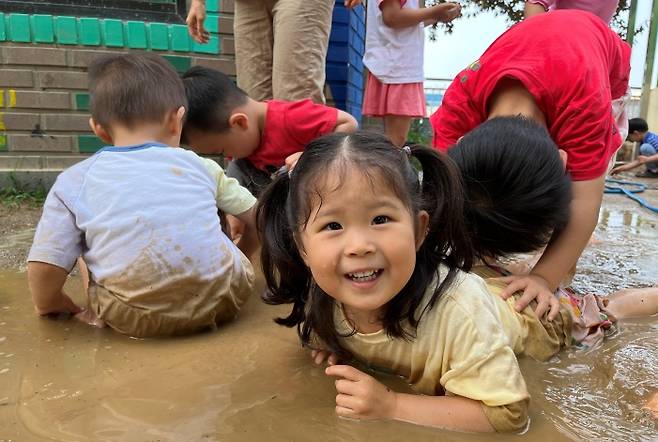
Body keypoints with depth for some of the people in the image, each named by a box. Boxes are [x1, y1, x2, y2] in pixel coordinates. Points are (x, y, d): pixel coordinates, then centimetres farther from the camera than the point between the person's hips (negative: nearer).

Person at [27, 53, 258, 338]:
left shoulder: (74, 181, 6)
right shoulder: (199, 165, 11)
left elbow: (44, 268, 1)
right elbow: (257, 218, 17)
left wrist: (49, 305, 23)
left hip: (136, 318, -1)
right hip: (221, 297, 2)